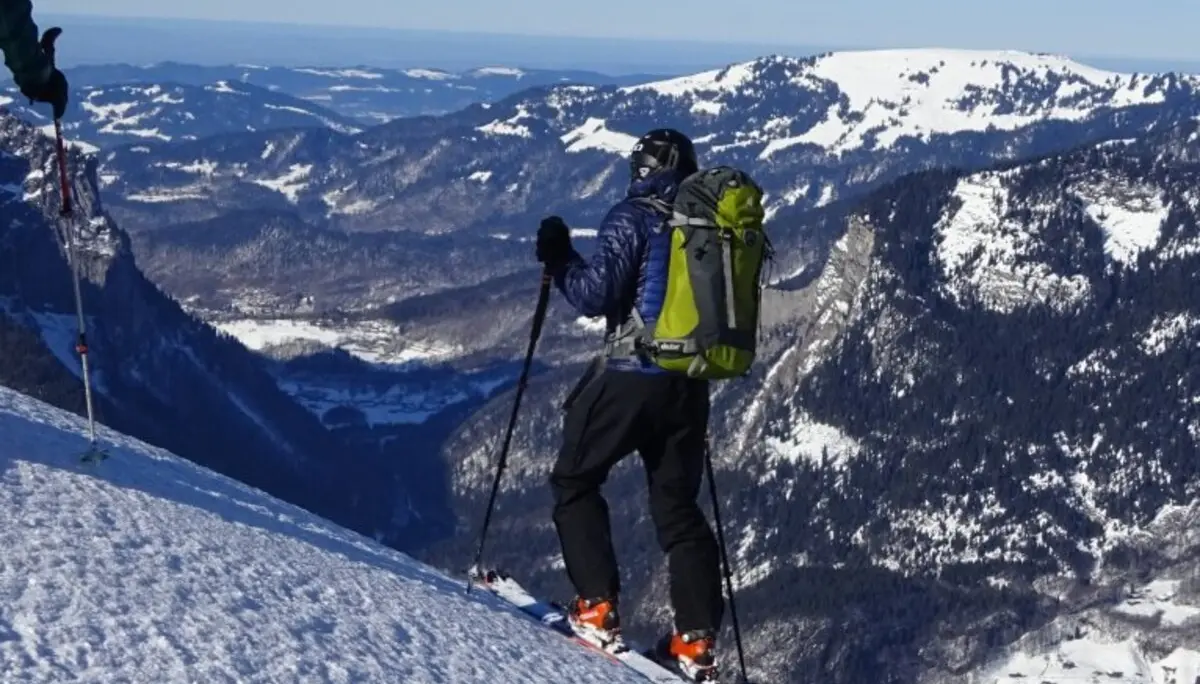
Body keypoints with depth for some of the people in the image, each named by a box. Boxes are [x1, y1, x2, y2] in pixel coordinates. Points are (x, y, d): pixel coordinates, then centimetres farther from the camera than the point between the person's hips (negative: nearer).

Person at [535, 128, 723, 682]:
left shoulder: (633, 219, -8)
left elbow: (595, 295, -16)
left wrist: (559, 261, 1)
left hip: (631, 375, -5)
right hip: (690, 385, 5)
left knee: (574, 481, 12)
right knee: (678, 505, 13)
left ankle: (597, 610, 1)